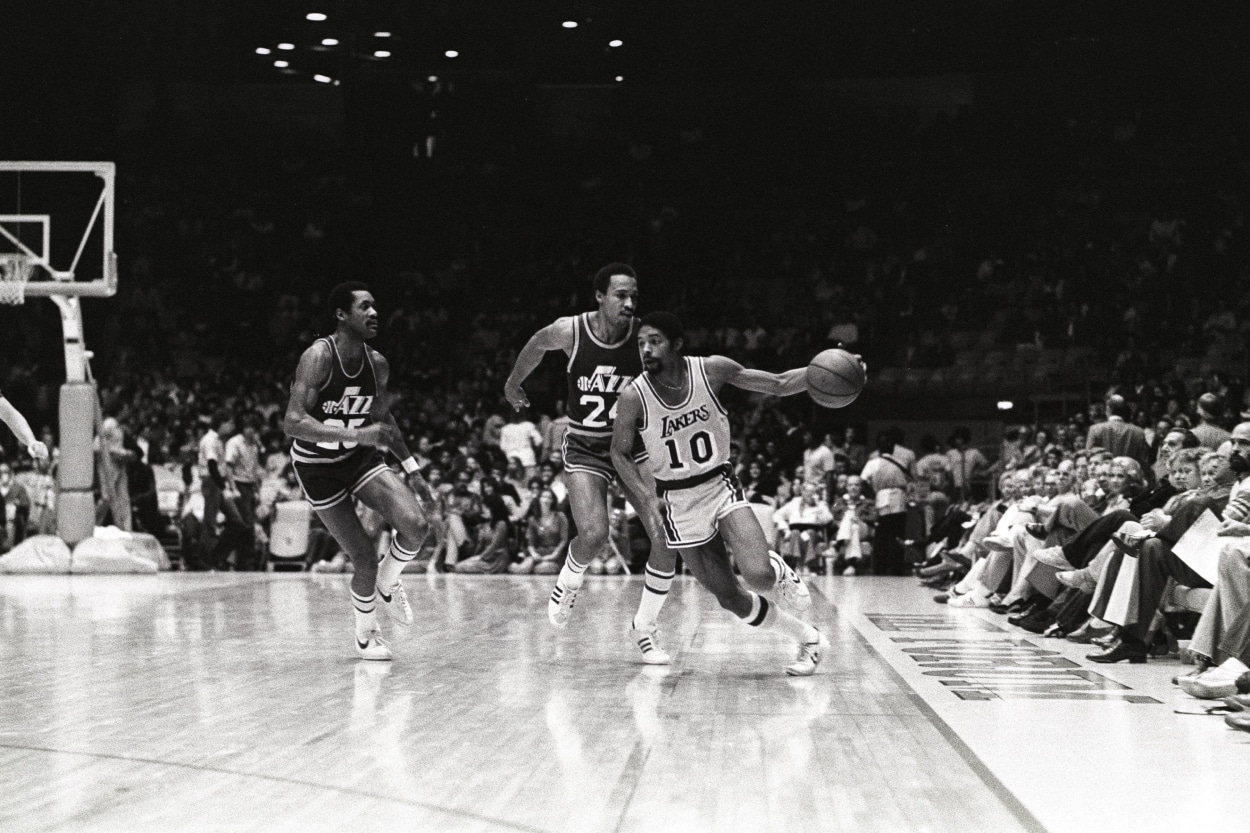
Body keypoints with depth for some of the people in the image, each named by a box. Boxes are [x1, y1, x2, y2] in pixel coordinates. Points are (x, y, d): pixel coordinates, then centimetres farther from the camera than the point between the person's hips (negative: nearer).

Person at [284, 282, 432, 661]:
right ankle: (366, 636, 22)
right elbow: (292, 423, -35)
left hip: (361, 457, 5)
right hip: (318, 467, -5)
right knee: (365, 560, -6)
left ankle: (387, 585, 14)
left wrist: (411, 468, 10)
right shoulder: (318, 357, -25)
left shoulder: (377, 364, -6)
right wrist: (357, 434, -42)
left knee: (416, 525, -18)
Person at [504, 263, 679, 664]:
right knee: (594, 536, -22)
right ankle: (567, 584, 14)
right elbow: (537, 345, 10)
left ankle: (644, 627, 9)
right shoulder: (570, 331, -14)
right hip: (585, 448, -1)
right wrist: (513, 383, 26)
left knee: (666, 539, -12)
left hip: (633, 443, 1)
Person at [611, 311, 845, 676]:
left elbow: (779, 385, -4)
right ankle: (808, 639, 23)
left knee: (757, 574, -24)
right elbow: (620, 453, 1)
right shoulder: (634, 398, -14)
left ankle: (779, 571, 15)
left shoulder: (712, 370, -12)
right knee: (730, 598, 1)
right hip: (678, 502, 1)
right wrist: (646, 498, -13)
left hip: (720, 485, 0)